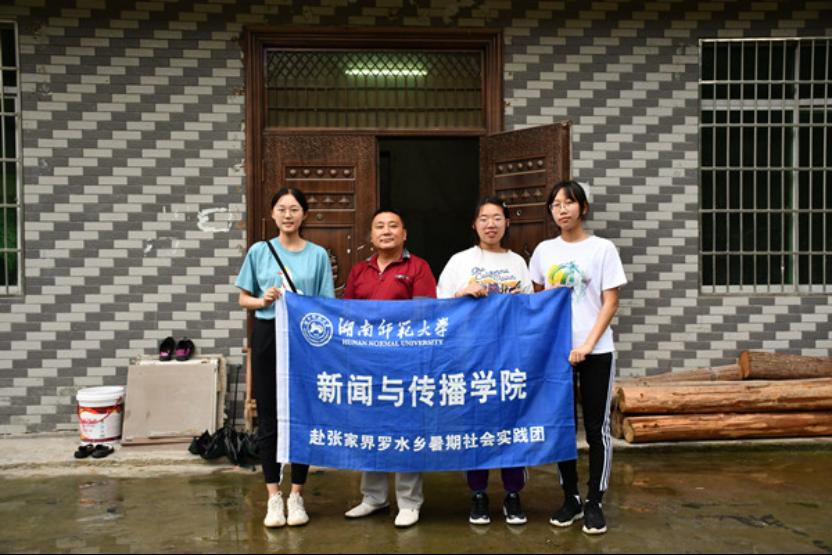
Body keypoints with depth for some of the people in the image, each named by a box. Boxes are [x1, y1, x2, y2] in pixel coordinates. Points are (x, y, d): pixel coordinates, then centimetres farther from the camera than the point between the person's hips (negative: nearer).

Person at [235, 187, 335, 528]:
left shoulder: (318, 255, 3)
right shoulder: (259, 251, 4)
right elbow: (243, 299, 8)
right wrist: (263, 300, -10)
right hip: (267, 337, 1)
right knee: (269, 418, 5)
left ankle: (296, 495, 17)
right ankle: (273, 496, 16)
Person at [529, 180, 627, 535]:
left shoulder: (603, 249, -3)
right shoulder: (544, 251, 7)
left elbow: (610, 303, -5)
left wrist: (587, 345, -14)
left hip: (596, 352, -3)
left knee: (596, 428, 3)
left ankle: (594, 503, 14)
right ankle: (570, 499, 21)